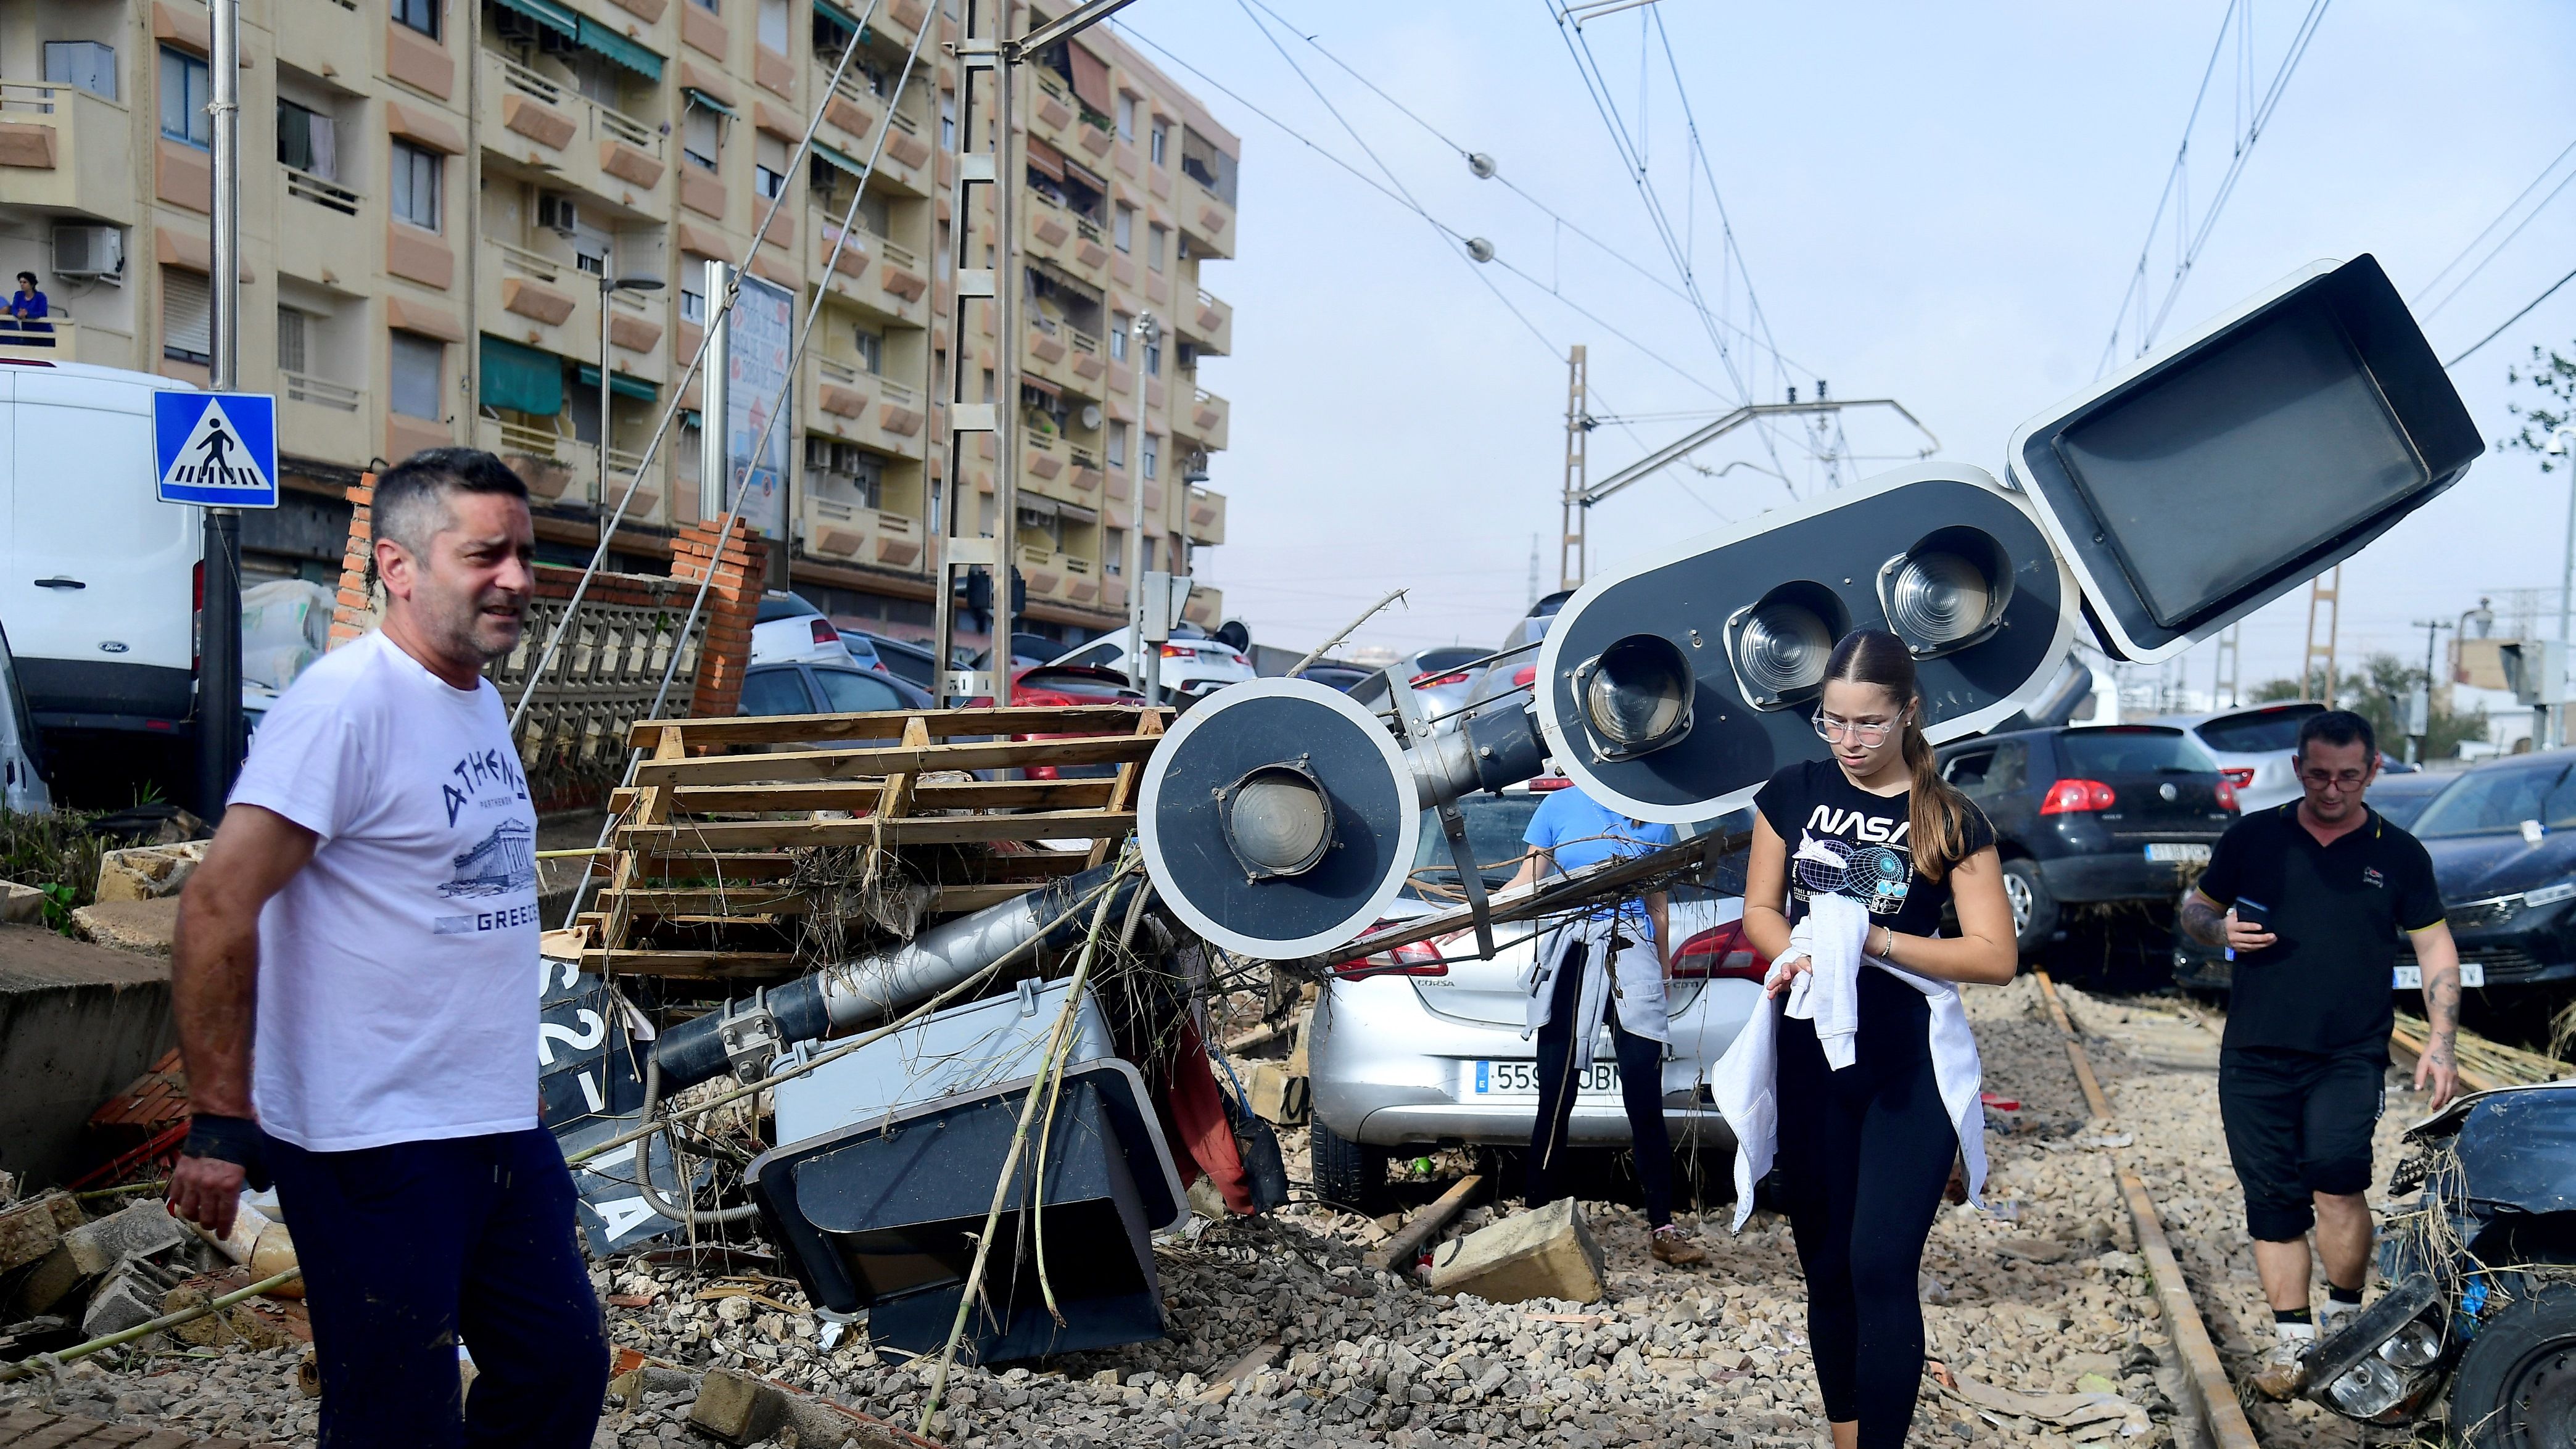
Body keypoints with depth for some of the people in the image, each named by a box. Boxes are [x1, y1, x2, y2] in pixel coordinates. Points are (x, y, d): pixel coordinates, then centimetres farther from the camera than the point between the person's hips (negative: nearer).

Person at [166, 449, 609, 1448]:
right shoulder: (347, 699, -17)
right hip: (377, 1145, -9)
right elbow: (218, 906, -21)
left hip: (503, 1129, 9)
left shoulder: (478, 698, 11)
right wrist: (219, 1123, -22)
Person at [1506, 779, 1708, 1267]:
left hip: (1631, 957, 0)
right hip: (1569, 956, 0)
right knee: (1555, 1100, 2)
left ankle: (1662, 1229, 4)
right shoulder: (1559, 806, 6)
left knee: (1645, 1104, -3)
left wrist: (1662, 976, 21)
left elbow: (1658, 906, 16)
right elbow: (1528, 882, 4)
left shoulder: (1654, 821, 9)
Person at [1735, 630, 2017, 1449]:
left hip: (1910, 1068, -3)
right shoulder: (1795, 793, 3)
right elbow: (1759, 911, 7)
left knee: (1881, 1266, -11)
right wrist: (1801, 952, -15)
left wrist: (1870, 940, -19)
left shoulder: (1950, 820, -5)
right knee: (1826, 1268, 11)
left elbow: (1995, 956, -8)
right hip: (1808, 1061, 3)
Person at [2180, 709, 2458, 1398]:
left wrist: (2442, 1041, -1)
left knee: (2335, 1178, -18)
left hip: (2351, 1056, -2)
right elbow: (2195, 908, 15)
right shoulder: (2253, 837, 7)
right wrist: (2220, 929, -8)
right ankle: (2292, 1338, 16)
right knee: (2272, 1199, 4)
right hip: (2254, 1056, 2)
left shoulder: (2398, 853, 6)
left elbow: (2436, 947, 9)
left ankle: (2346, 1320, 3)